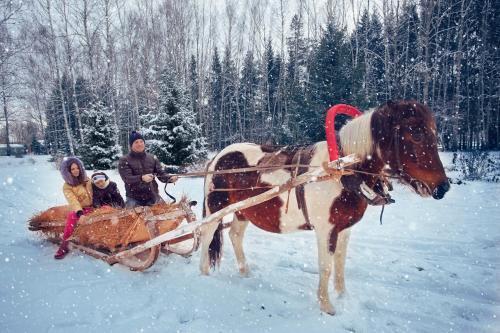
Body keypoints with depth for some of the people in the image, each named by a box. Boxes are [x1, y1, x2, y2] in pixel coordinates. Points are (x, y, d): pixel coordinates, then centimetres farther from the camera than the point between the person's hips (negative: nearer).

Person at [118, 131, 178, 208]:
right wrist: (142, 178, -35)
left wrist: (170, 178, -19)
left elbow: (161, 173, 3)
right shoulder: (124, 160, -3)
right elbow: (127, 178, -16)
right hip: (134, 200, -3)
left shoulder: (152, 158, 9)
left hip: (153, 197, 3)